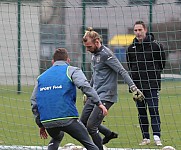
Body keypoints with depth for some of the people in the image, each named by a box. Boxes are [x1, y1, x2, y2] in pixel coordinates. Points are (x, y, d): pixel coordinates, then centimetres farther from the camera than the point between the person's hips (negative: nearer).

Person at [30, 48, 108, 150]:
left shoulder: (42, 77, 21)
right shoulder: (72, 71, 7)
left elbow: (34, 103, 20)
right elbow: (85, 86, -12)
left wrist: (41, 125, 26)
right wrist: (99, 103, -14)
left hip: (47, 121, 5)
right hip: (67, 118, -5)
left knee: (56, 138, 35)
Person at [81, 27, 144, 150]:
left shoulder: (106, 54, -17)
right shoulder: (95, 54, 11)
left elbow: (122, 71, -21)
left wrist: (134, 88, -30)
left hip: (106, 96, -10)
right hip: (95, 94, 10)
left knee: (91, 126, -14)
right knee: (83, 121, 14)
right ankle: (109, 134, 31)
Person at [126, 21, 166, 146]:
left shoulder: (155, 45, -5)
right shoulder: (131, 48, 7)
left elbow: (162, 63, 4)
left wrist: (153, 73, 5)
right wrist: (135, 74, 10)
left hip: (152, 85, -4)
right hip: (137, 85, 4)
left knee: (153, 110, -11)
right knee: (141, 112, 6)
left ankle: (157, 137, -13)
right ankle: (146, 137, 11)